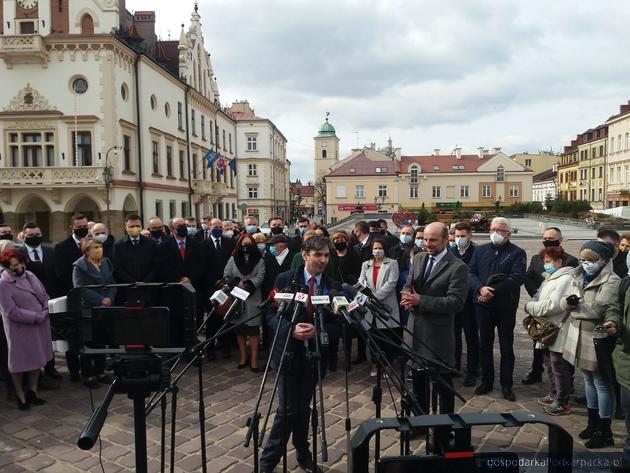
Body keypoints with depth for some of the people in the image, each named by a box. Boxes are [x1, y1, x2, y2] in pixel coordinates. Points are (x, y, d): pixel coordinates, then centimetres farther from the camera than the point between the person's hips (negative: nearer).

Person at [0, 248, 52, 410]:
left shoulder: (30, 275, 4)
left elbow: (44, 295, 9)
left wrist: (45, 312, -7)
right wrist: (36, 317, -19)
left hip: (40, 326, 6)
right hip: (21, 329, -6)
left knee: (38, 359, 16)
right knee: (19, 361, 11)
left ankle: (33, 390, 34)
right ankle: (20, 395, 30)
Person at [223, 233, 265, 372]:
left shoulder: (259, 260, 3)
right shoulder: (233, 259, 8)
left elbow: (259, 278, -5)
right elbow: (226, 276, 3)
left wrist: (246, 285, -16)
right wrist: (237, 284, -12)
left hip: (253, 299, -2)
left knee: (253, 329, -1)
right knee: (239, 329, 9)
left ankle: (254, 358, 4)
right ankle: (243, 356, 21)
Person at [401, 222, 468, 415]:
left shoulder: (457, 267, -14)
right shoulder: (419, 258, 7)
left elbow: (455, 302, -20)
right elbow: (408, 285, 15)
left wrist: (420, 300, -24)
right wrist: (408, 297, -9)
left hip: (438, 334, -6)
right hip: (416, 328, 6)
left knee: (443, 380, 9)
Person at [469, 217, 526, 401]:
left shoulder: (517, 253, -3)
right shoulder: (481, 250, 9)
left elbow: (517, 277, -16)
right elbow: (471, 272, 0)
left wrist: (493, 291, -22)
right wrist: (481, 288, -19)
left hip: (506, 307, -3)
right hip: (483, 305, 3)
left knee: (506, 347, 8)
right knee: (484, 345, 12)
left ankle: (507, 385, 19)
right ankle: (486, 381, 25)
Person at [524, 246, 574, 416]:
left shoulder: (565, 279, -17)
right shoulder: (550, 278, 15)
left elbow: (553, 305, -25)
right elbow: (537, 299, 12)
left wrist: (530, 306, -13)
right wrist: (532, 305, -11)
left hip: (559, 333, -10)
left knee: (559, 367, 1)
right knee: (550, 364, 20)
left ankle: (562, 402, 12)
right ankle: (553, 395, 34)